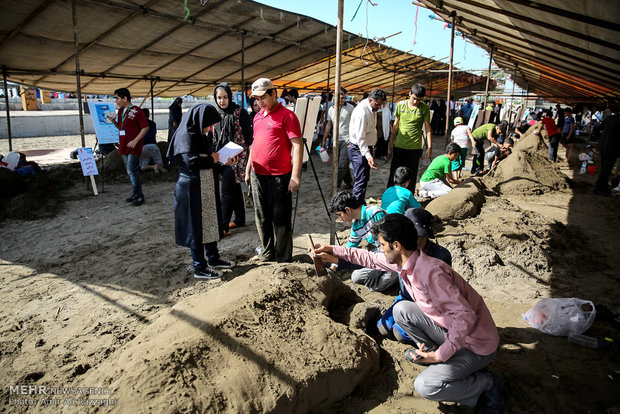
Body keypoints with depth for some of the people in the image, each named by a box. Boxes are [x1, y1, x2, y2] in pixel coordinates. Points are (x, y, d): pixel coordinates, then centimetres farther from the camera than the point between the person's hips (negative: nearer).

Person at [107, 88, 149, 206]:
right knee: (129, 172, 12)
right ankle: (135, 194, 21)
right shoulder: (120, 111, 14)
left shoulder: (136, 111, -10)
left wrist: (135, 140, -18)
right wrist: (114, 121, 4)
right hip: (123, 145, 8)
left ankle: (139, 196, -3)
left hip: (134, 146, -8)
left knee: (131, 171, -12)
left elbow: (145, 127, -12)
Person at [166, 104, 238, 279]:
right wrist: (212, 159, -14)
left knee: (210, 222, 17)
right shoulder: (186, 136, -17)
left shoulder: (202, 135, 11)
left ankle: (213, 258, 32)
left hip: (207, 188, 9)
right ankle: (199, 268, 12)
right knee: (197, 227, 1)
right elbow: (191, 162, -28)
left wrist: (223, 161, 0)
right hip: (192, 190, -9)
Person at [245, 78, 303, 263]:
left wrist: (295, 176, -20)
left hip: (279, 177, -7)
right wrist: (248, 169, 22)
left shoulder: (286, 115, -9)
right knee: (262, 217, 15)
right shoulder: (258, 116, 14)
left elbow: (297, 146, -14)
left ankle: (284, 259, 14)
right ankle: (266, 253, 30)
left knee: (280, 219, 2)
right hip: (258, 175, 7)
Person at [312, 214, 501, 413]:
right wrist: (334, 251, 15)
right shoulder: (404, 262, -3)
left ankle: (487, 383, 1)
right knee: (401, 309, 3)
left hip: (478, 344, -8)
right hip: (452, 329, 8)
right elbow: (372, 259, 13)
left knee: (425, 386, -21)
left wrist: (441, 355, -25)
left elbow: (466, 316, -31)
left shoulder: (431, 272, -31)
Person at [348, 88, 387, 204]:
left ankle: (361, 203, 27)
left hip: (366, 147, 10)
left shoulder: (371, 108, 6)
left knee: (365, 178, 16)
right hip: (358, 148, -10)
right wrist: (368, 155, -38)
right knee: (361, 179, -11)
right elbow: (360, 138, -28)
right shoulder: (362, 112, -26)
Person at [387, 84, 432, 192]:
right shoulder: (400, 105, 0)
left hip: (415, 147, -1)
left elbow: (428, 128, -1)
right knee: (394, 173, 3)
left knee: (411, 175, 6)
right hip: (399, 146, 1)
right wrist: (391, 141, 12)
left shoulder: (425, 108, -4)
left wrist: (430, 147, -4)